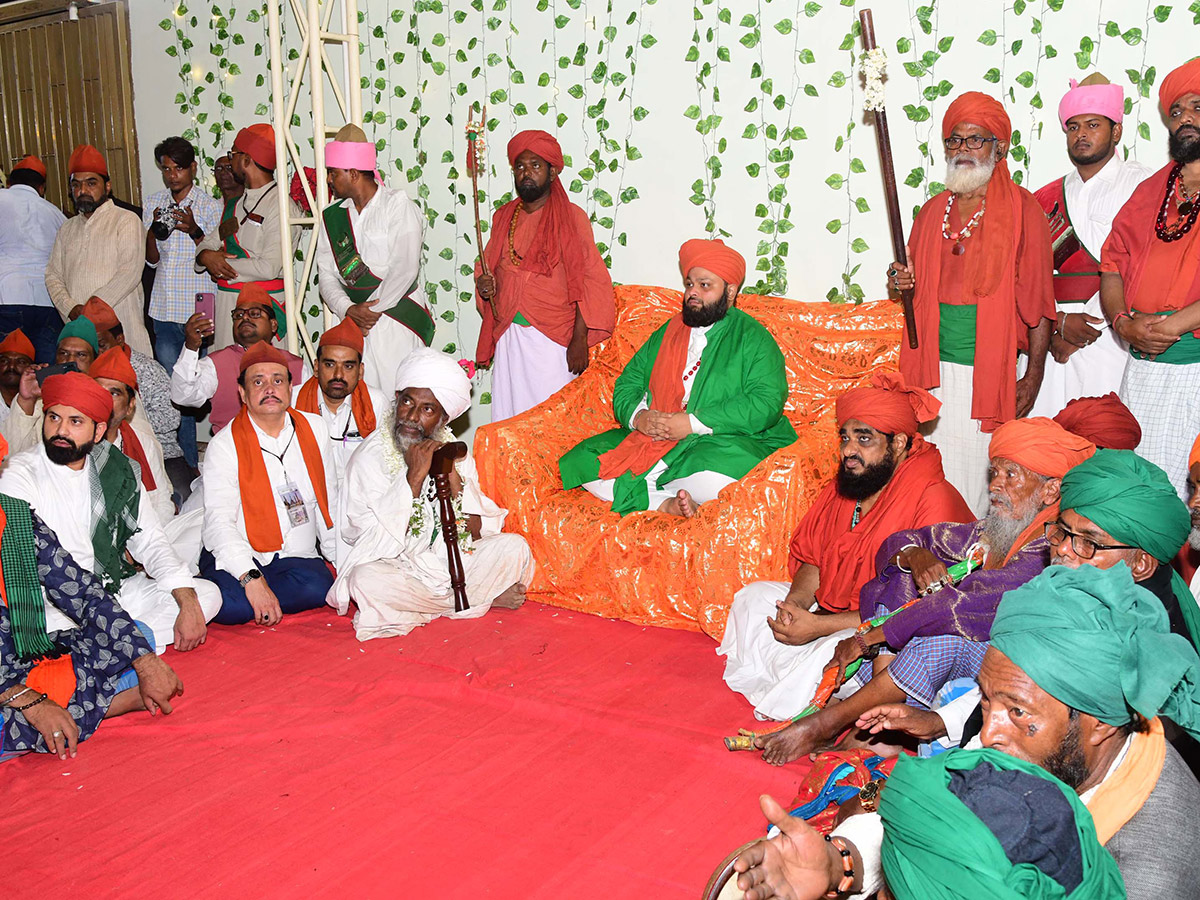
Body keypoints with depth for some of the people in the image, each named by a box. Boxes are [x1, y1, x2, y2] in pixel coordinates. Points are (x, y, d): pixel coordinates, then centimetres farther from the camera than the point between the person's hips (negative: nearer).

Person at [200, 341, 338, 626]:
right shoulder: (225, 445, -4)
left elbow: (330, 504, 15)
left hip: (297, 558, 3)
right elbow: (219, 521, -15)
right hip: (235, 558, -2)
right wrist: (252, 579, -28)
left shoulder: (314, 428, 9)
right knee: (230, 605, -33)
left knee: (316, 587, -31)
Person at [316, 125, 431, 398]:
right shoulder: (333, 216, 14)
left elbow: (404, 269, -13)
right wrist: (349, 309, -9)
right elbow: (327, 274, 9)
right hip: (352, 324, 5)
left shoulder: (398, 206, -3)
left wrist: (371, 310, -12)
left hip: (398, 319, -5)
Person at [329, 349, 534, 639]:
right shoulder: (368, 459, -7)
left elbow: (477, 532, -1)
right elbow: (380, 540, -17)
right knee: (365, 580, -35)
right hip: (396, 569, -3)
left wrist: (452, 475, -13)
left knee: (514, 547, -17)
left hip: (454, 561, 3)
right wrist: (414, 476, -21)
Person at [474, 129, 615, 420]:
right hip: (509, 337, 5)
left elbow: (590, 282, -8)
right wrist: (484, 285, 1)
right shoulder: (503, 216, 13)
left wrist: (579, 340, -15)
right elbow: (489, 268, 25)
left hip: (552, 340, -5)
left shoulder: (571, 217, -3)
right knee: (508, 417, 4)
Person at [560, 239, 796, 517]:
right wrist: (637, 416, -8)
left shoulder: (753, 338, 3)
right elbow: (627, 383, 17)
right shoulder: (668, 332, 21)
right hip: (651, 439, 5)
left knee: (715, 480, -41)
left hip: (722, 443, -5)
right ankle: (666, 504, -24)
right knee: (578, 464, -17)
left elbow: (767, 403, -12)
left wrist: (693, 423, -18)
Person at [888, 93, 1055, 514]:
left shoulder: (1021, 209, -1)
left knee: (980, 481, -4)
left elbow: (1037, 299, -4)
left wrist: (1033, 376, -7)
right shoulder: (932, 212, 14)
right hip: (936, 368, 4)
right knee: (936, 476, 4)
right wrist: (903, 283, 0)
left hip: (990, 371, -4)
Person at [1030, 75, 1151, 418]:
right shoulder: (1047, 198, 17)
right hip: (1046, 339, 4)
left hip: (1107, 337, -3)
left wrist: (1086, 326, -12)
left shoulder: (1138, 184, 5)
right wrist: (1058, 323, -7)